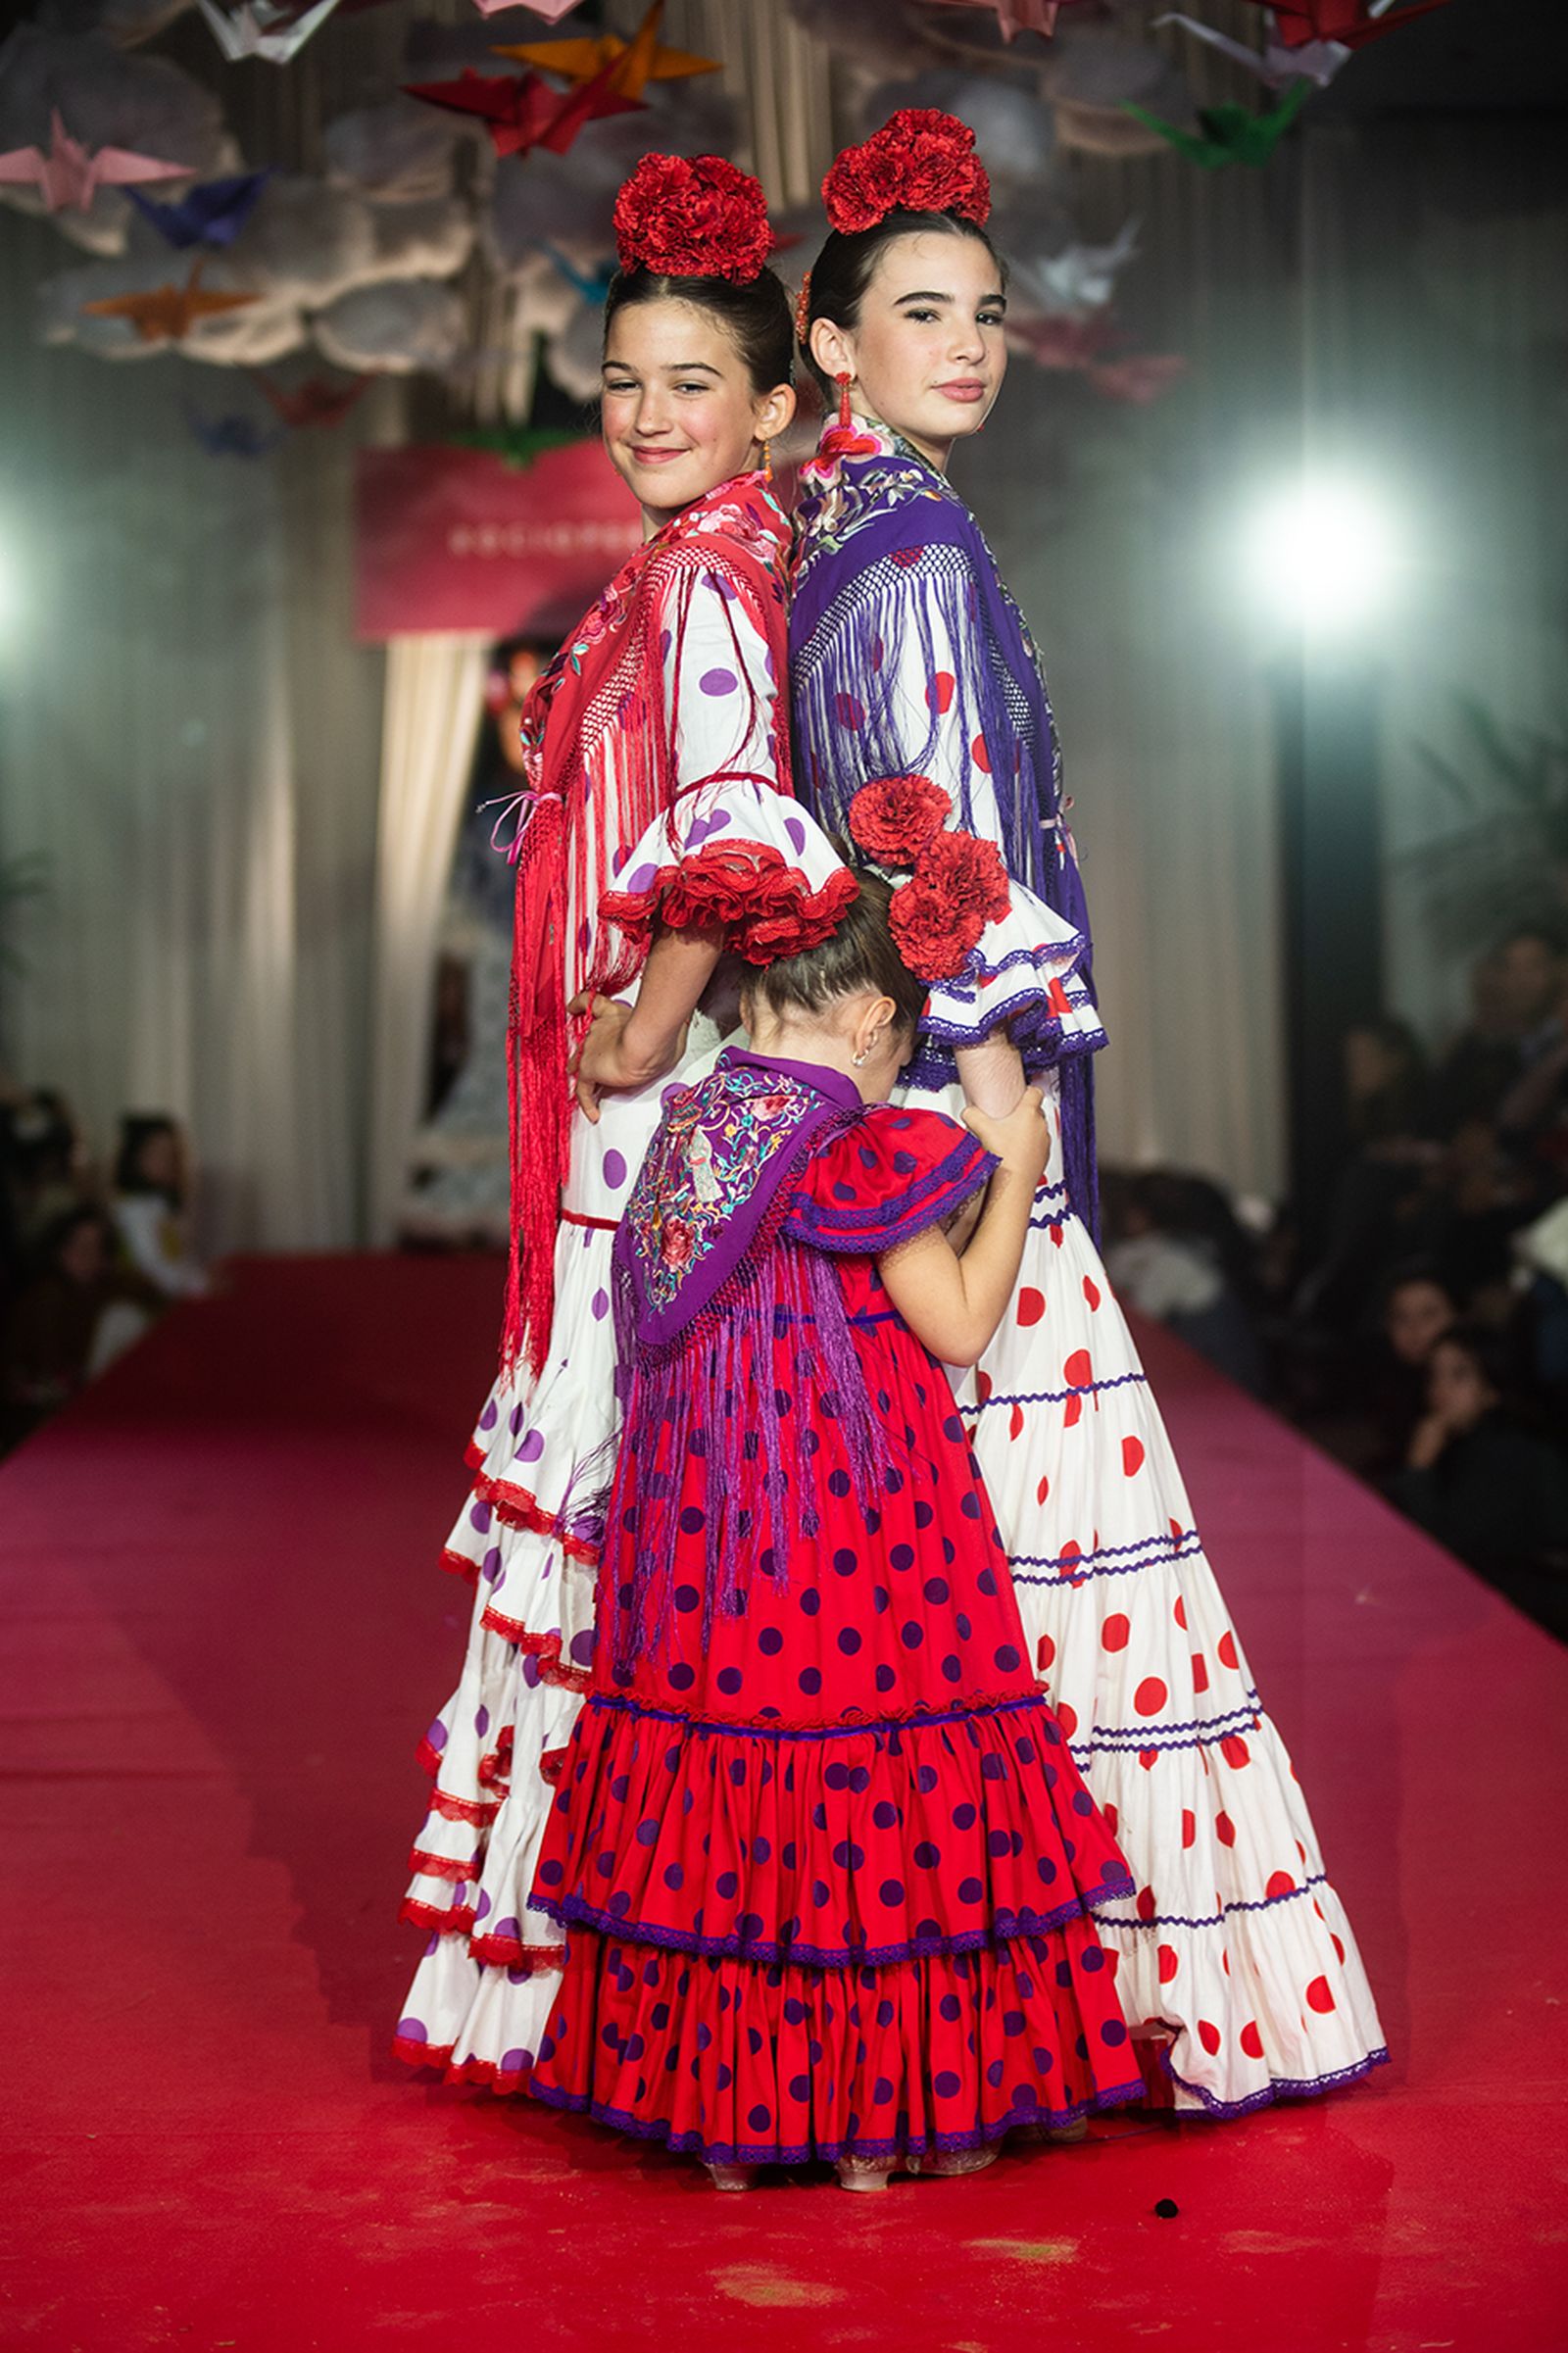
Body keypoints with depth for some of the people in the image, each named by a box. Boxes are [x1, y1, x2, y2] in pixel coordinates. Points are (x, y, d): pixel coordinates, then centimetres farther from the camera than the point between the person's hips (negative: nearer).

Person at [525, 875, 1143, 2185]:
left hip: (703, 1530, 7)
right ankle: (876, 2120, 11)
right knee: (866, 1788, 3)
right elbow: (957, 1324, -9)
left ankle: (721, 2113, 18)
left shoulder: (688, 1130, 7)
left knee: (715, 1788, 11)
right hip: (855, 1524, -7)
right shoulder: (863, 1148, -13)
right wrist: (1013, 1175, 3)